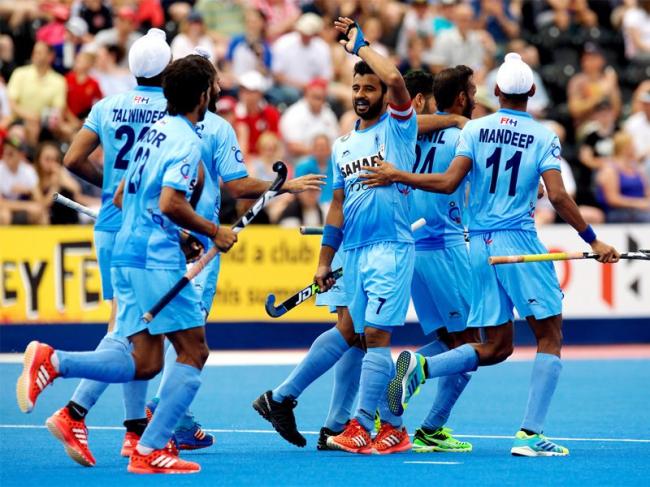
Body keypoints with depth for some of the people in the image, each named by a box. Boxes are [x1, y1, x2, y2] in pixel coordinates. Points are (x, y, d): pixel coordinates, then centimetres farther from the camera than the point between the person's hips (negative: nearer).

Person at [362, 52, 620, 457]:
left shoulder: (475, 129, 4)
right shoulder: (543, 137, -3)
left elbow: (449, 182, -6)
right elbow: (558, 196, -12)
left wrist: (397, 176, 4)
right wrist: (592, 240, -5)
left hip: (478, 243, 5)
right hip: (519, 240, -5)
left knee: (497, 347, 13)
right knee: (551, 335, 4)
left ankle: (420, 366, -9)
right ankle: (530, 434, -6)